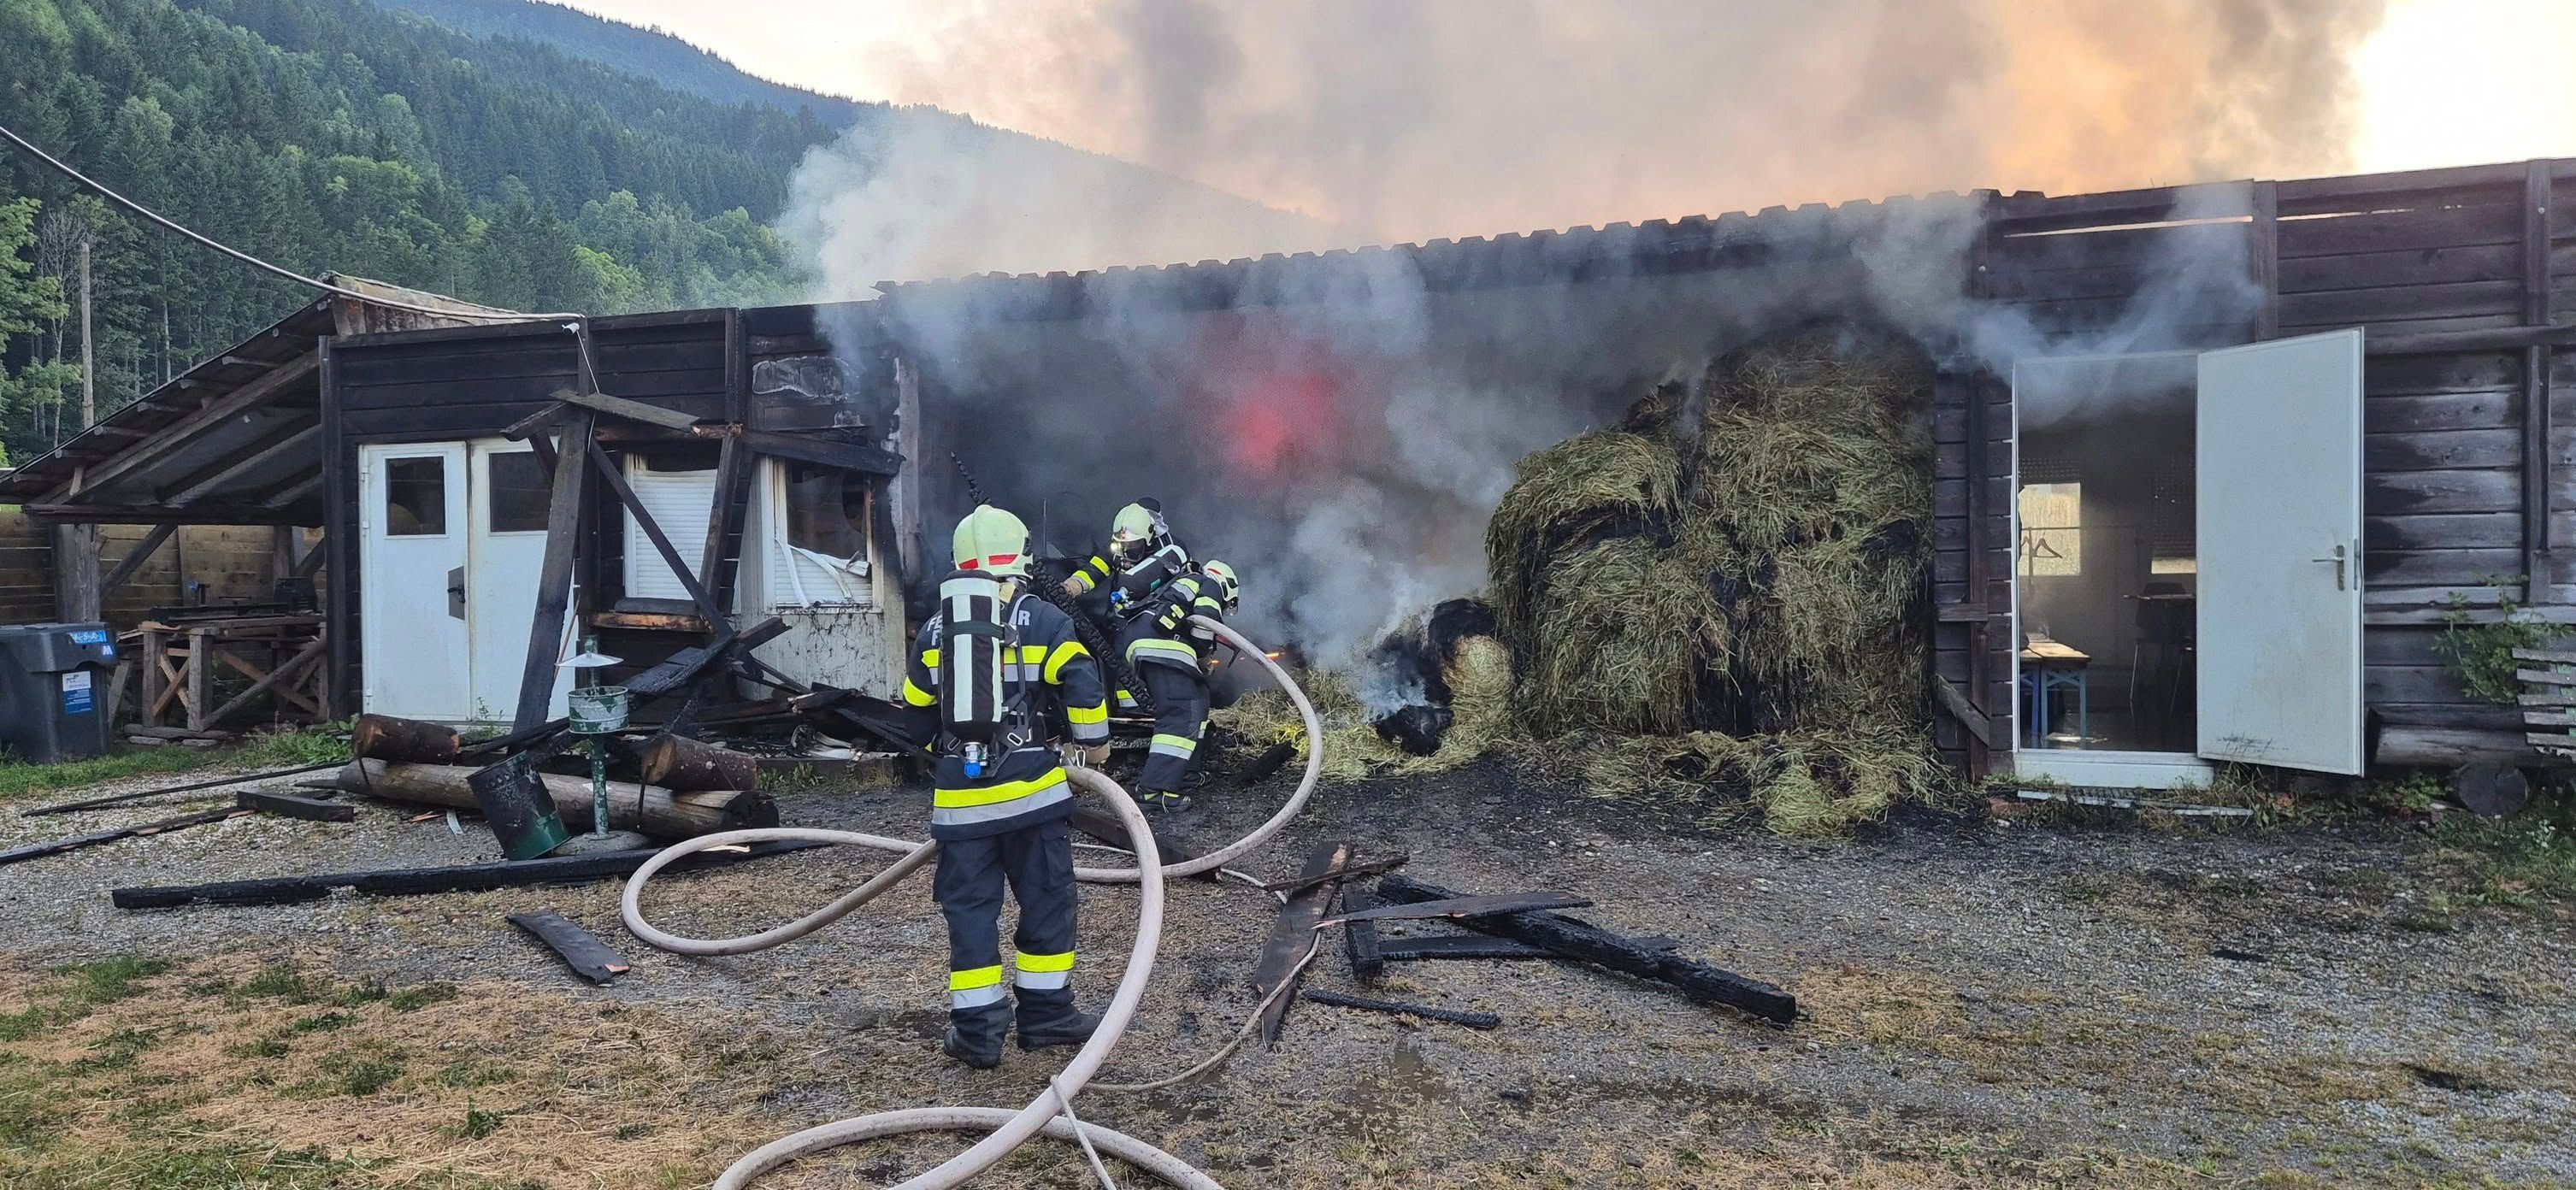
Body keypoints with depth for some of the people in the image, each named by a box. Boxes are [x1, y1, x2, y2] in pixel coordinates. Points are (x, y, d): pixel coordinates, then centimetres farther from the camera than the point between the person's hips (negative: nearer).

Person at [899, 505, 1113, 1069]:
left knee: (969, 908, 8)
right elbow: (1082, 684, -11)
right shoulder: (1041, 620, -4)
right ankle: (1046, 1013, 18)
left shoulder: (935, 631, 10)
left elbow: (915, 709, 16)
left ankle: (977, 1030, 10)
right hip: (1030, 789, -3)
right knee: (1046, 901, 10)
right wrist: (1094, 741, 6)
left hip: (959, 797, 3)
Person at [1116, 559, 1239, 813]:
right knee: (1183, 716, -16)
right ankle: (1154, 790, -26)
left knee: (1197, 700, 21)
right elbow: (1204, 620, -7)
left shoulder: (1185, 583, 38)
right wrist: (1202, 656, 4)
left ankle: (1179, 770, 22)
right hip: (1162, 647, -10)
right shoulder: (1211, 585, 12)